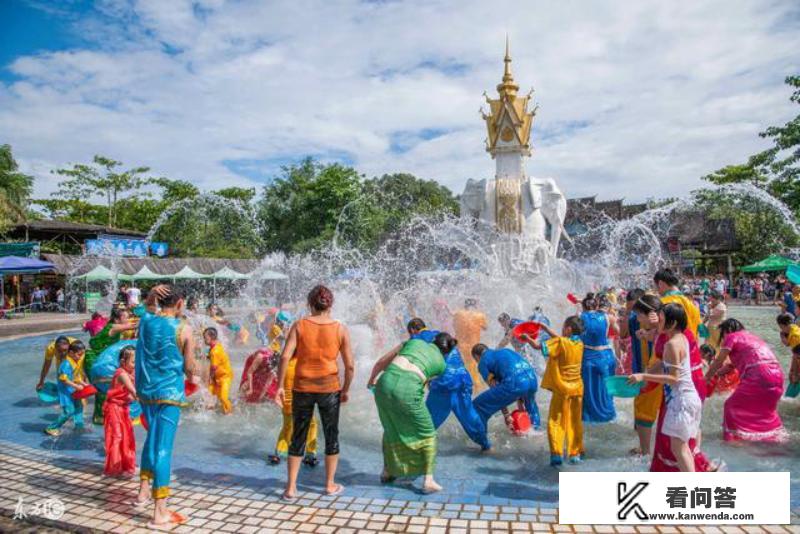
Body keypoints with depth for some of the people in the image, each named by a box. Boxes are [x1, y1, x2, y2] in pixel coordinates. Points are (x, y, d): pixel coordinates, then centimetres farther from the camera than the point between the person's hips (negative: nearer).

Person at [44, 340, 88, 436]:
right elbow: (64, 380, -25)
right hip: (65, 390, -9)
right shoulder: (66, 364, -25)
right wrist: (77, 386, -24)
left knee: (79, 406, 16)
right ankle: (51, 428, 8)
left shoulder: (77, 362, 3)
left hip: (73, 389, 9)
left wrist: (83, 383, 3)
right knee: (69, 411, -7)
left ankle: (79, 426, 28)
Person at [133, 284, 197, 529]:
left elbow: (147, 305, 26)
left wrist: (154, 292, 5)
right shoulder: (183, 328, -11)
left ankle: (144, 491, 35)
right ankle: (159, 513, -2)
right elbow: (189, 366, -8)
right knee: (163, 448, -5)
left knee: (153, 438, 26)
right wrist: (191, 377, 14)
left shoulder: (146, 319, 1)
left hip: (145, 389, 6)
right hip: (169, 392, -6)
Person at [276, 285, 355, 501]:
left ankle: (291, 487, 19)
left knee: (298, 437, 14)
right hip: (329, 388, 0)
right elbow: (350, 366, -5)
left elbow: (285, 357, -12)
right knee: (331, 436, 16)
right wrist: (346, 390, 9)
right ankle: (330, 484, 27)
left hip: (302, 388, 1)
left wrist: (280, 386, -3)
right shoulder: (340, 329, -4)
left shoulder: (299, 325, -5)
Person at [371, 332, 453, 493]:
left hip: (386, 382, 4)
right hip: (407, 389, -3)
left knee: (391, 429, 27)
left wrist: (372, 379, 42)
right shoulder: (441, 364, 19)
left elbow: (380, 363, 25)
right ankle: (428, 481, 16)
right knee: (427, 434, 18)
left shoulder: (415, 341, 24)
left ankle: (386, 472, 39)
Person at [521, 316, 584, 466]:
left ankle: (556, 454, -6)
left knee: (556, 422, 0)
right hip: (577, 389, 6)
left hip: (562, 389, -5)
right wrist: (545, 327, 22)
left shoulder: (560, 343, -15)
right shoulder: (580, 344, 5)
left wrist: (527, 338, 4)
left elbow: (537, 346, -14)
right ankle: (575, 454, 18)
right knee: (575, 423, 13)